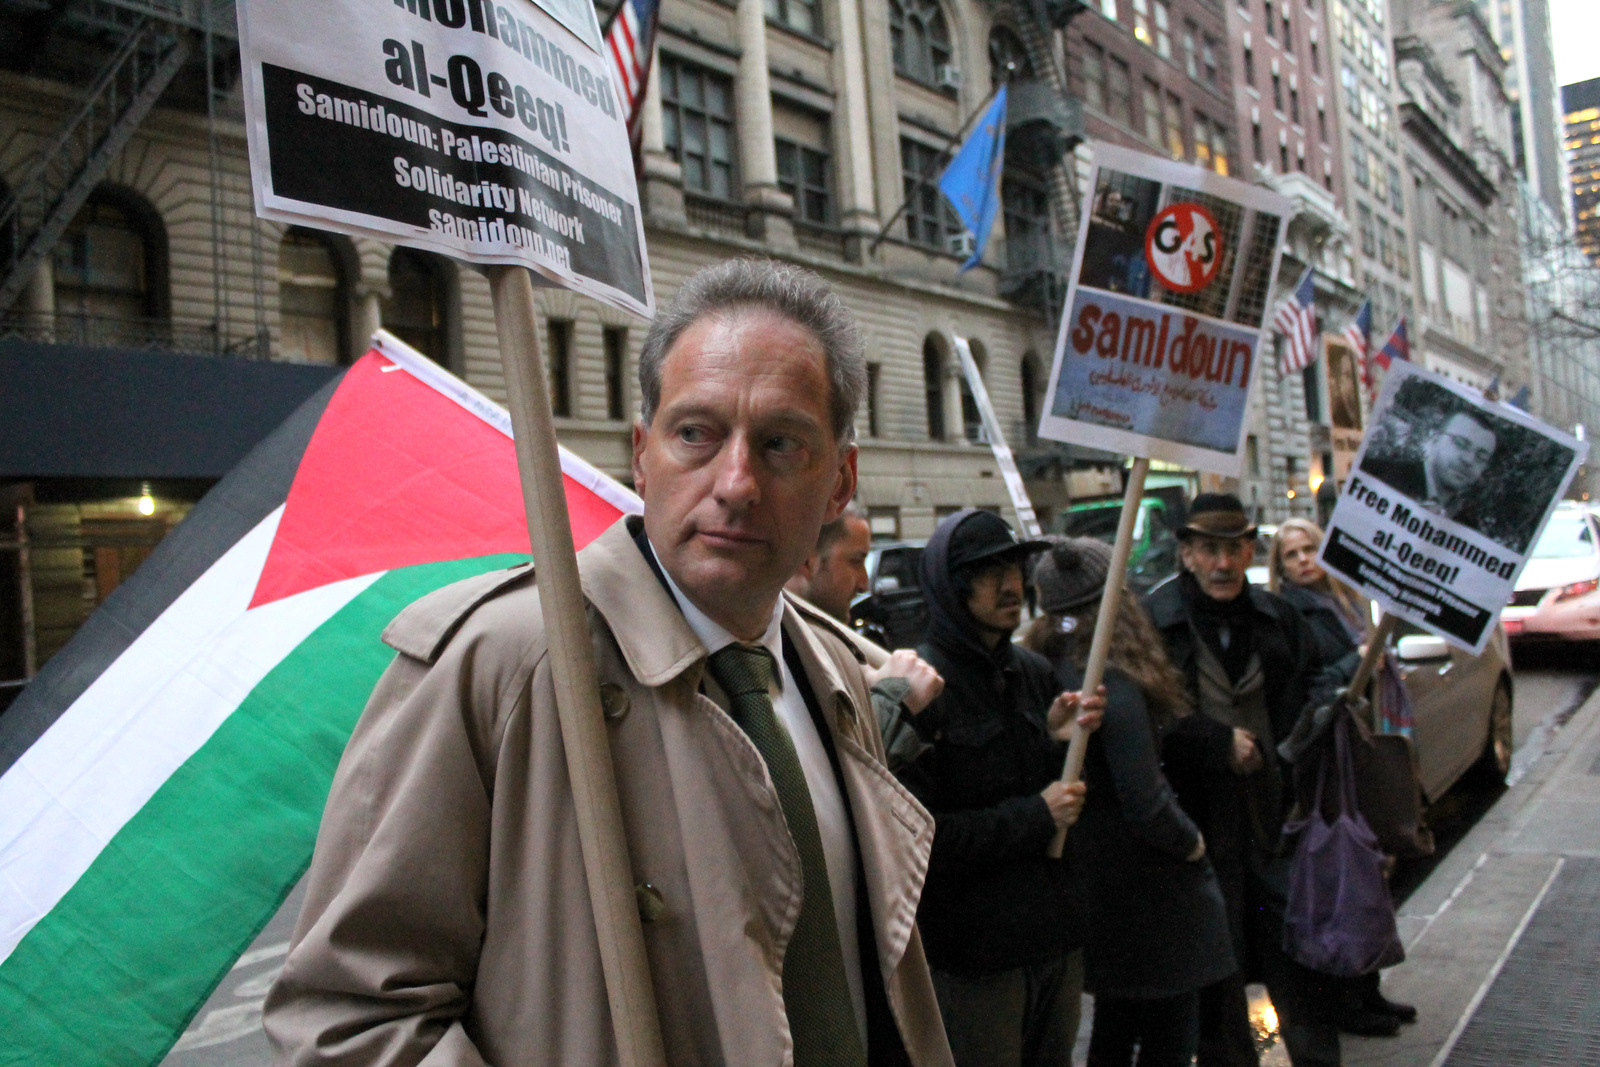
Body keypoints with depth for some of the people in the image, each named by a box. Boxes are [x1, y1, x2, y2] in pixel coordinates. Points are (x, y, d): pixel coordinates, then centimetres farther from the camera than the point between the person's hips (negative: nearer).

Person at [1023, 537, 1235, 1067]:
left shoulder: (1048, 675, -2)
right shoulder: (1114, 685, -24)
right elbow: (1146, 805, -25)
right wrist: (1192, 841, -6)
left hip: (1093, 880, 7)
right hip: (1147, 891, -7)